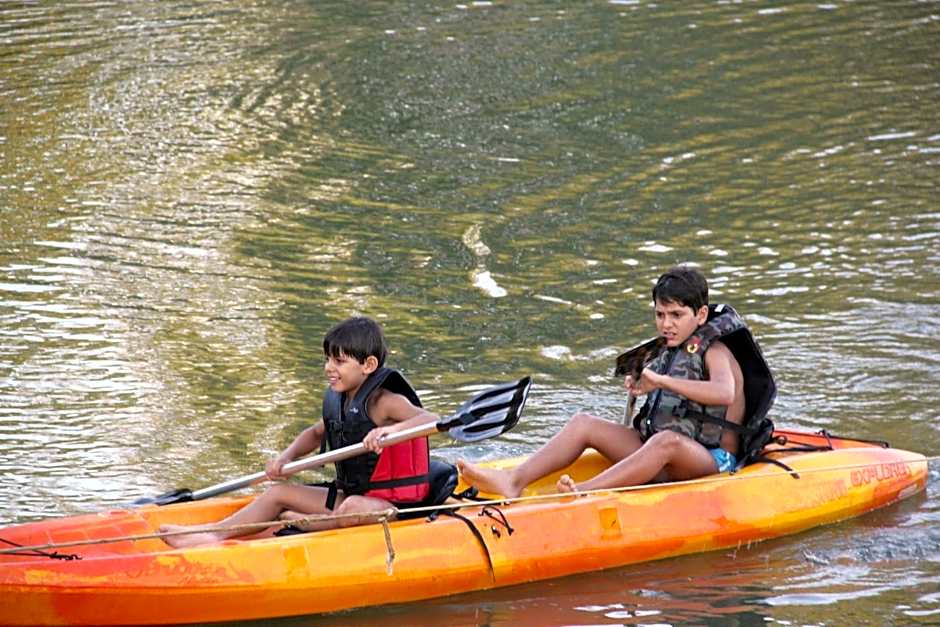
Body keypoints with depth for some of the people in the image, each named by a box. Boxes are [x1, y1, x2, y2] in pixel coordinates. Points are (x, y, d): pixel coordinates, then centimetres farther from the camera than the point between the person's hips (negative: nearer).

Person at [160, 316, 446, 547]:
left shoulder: (383, 402, -16)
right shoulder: (338, 402, 7)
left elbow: (431, 419, -30)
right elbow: (316, 434, 25)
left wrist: (391, 429, -47)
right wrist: (287, 456, 6)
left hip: (391, 506, -8)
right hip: (351, 494, 8)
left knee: (355, 508, -41)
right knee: (279, 492, 3)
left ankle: (300, 524, -17)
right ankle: (213, 535, -9)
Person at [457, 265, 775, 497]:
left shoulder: (716, 352, -7)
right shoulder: (671, 352, 16)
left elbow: (725, 393, -30)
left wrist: (662, 381, -32)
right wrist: (641, 385, 11)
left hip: (713, 461, -8)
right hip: (659, 456, 8)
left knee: (666, 441, -41)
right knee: (584, 423, -3)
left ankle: (586, 491, -60)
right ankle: (514, 481, -23)